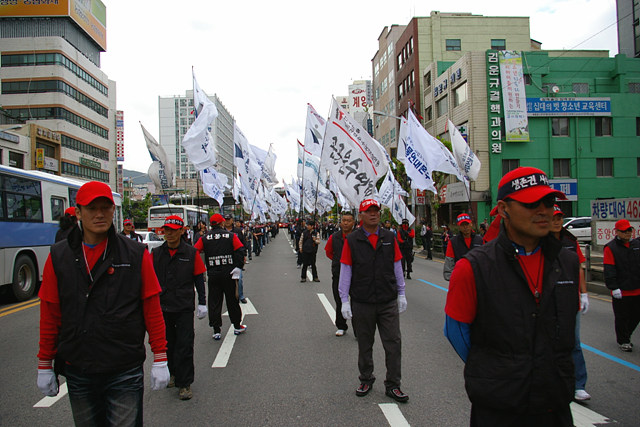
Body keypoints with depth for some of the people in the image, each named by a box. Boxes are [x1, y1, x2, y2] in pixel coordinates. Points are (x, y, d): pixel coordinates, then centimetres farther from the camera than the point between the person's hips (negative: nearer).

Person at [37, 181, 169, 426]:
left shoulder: (136, 254, -5)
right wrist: (44, 366, 8)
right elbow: (49, 316, 5)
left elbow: (152, 309, -3)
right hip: (77, 373, 3)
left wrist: (160, 359, -4)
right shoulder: (58, 257, 1)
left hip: (125, 371, -2)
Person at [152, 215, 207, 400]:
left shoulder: (191, 253, -3)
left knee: (184, 347, -2)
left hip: (184, 308, -3)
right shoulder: (156, 253, 3)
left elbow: (199, 279, 2)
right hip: (162, 307, 3)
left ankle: (184, 384, 9)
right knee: (168, 344, 15)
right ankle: (173, 374, 36)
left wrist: (202, 303, 1)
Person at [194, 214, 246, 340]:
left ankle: (216, 331, 8)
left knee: (214, 302, 7)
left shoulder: (204, 238, 3)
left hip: (213, 275, 1)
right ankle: (237, 326, 22)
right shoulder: (231, 236, 0)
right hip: (228, 273, 0)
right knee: (232, 299, 12)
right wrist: (238, 268, -6)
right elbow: (240, 251, -8)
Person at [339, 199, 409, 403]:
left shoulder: (389, 238, 4)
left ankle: (392, 385, 18)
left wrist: (401, 294, 10)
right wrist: (344, 300, -3)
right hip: (362, 303, -1)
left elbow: (397, 267, 10)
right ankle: (366, 380, 32)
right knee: (365, 344, 13)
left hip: (389, 302, 2)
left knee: (393, 343, 4)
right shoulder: (352, 240, -2)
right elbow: (345, 271, -1)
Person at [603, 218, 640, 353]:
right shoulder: (611, 248, -8)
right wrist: (614, 287, -18)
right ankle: (623, 341, 20)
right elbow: (609, 270, -12)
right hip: (621, 291, -5)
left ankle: (625, 335, 34)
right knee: (622, 318, 4)